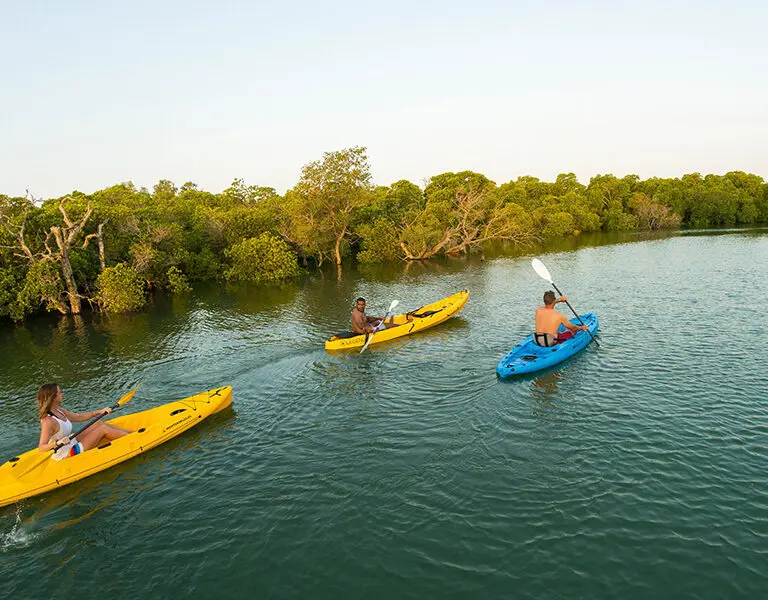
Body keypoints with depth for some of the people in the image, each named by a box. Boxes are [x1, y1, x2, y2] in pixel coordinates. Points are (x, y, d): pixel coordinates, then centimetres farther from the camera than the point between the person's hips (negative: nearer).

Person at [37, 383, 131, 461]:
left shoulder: (58, 411, 1)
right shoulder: (48, 421, -27)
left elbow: (79, 417, 9)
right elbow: (41, 448, -31)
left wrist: (100, 412, 4)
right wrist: (57, 443, -49)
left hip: (72, 444, 10)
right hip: (67, 454, -10)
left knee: (99, 423, 5)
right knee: (103, 429, -10)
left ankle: (130, 432, 10)